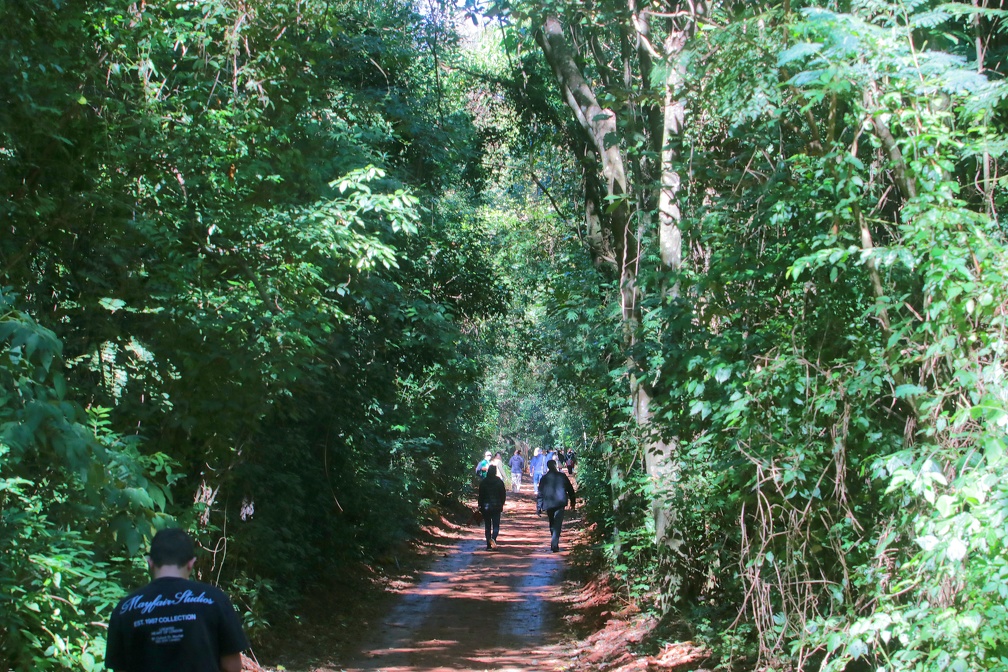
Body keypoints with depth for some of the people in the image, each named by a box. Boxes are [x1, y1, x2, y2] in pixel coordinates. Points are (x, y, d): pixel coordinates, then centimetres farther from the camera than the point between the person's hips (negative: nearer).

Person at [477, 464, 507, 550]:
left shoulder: (483, 482, -5)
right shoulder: (499, 482, -3)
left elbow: (481, 495, -4)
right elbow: (503, 494, 2)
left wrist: (480, 505, 5)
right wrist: (501, 504, 15)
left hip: (486, 507, 0)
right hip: (496, 507, 0)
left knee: (487, 526, 8)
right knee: (496, 525, 6)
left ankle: (489, 545, 4)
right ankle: (493, 538, -22)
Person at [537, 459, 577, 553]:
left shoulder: (544, 478, 2)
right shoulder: (562, 476, 1)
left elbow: (540, 493, 2)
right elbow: (570, 490, 6)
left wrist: (539, 507, 6)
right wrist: (572, 502, 16)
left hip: (548, 504, 2)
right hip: (560, 503, -2)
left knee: (552, 525, 17)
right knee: (557, 524, -6)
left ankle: (554, 544, 23)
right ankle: (554, 544, -21)